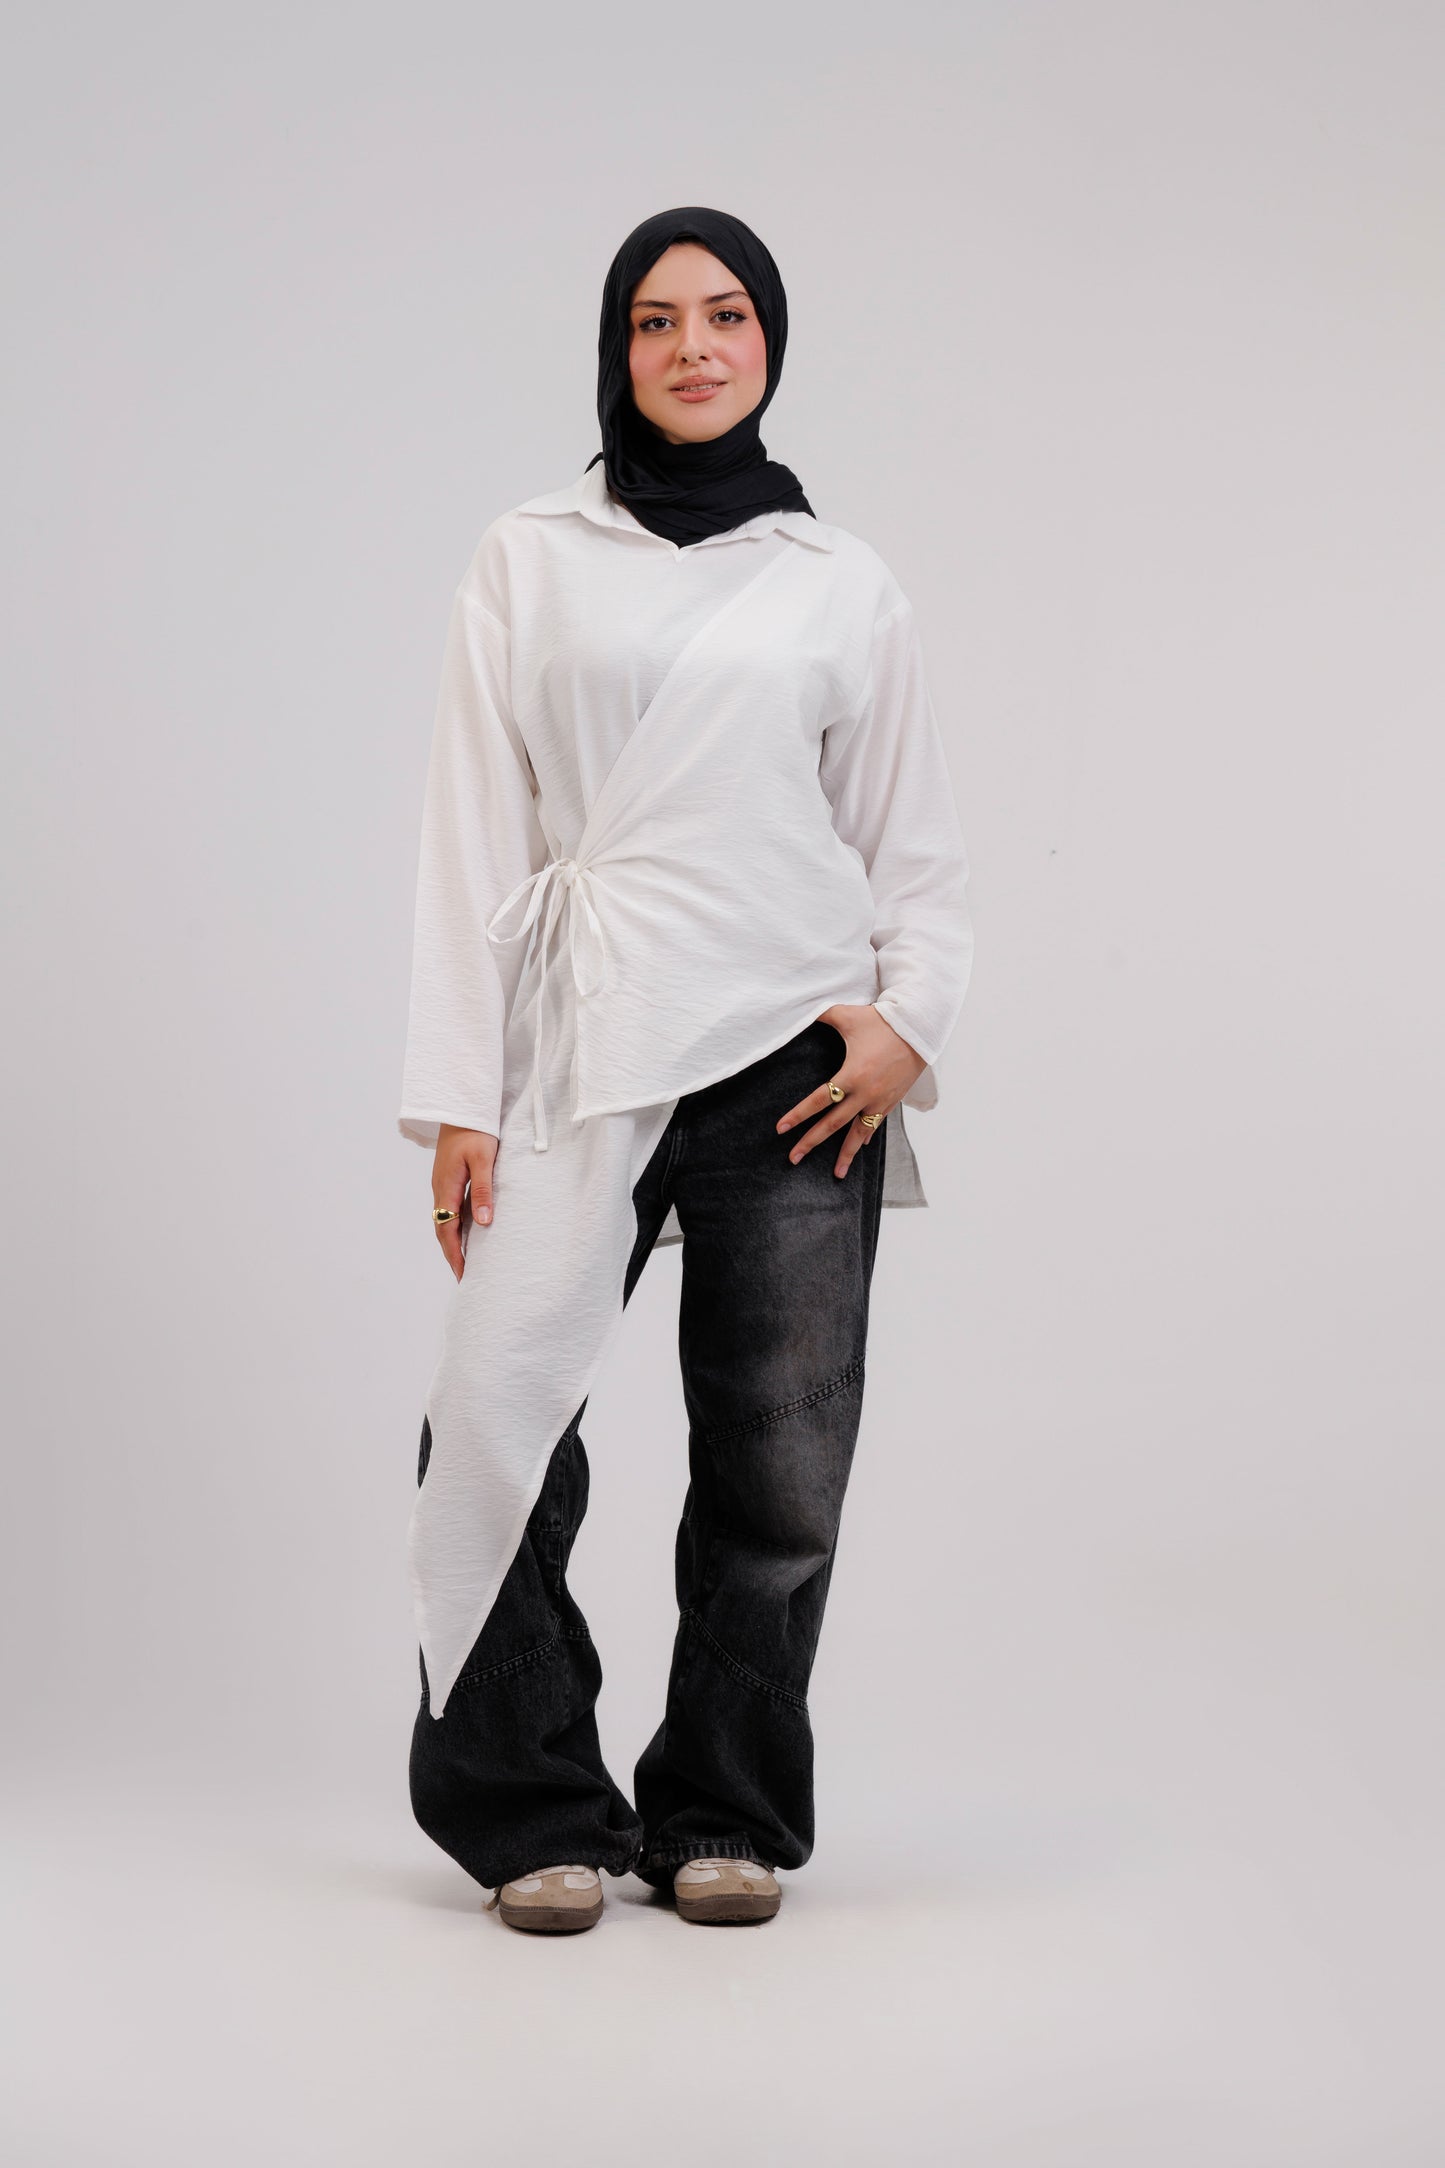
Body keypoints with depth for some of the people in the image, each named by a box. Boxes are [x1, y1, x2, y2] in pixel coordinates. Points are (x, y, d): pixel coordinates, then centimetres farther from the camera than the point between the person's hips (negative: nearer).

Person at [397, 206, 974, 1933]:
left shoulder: (842, 588, 12)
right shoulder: (529, 562, 10)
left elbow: (920, 848, 14)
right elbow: (474, 837, 6)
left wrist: (910, 1017, -5)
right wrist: (457, 1098, -1)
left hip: (796, 1061, 1)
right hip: (588, 1058, -1)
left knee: (777, 1462, 2)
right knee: (497, 1424, -11)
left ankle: (726, 1818, 18)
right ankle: (534, 1816, 6)